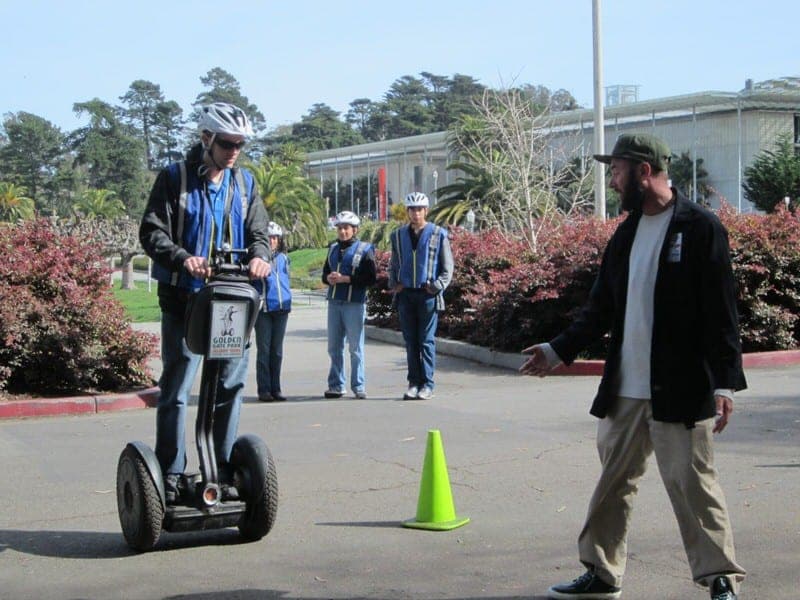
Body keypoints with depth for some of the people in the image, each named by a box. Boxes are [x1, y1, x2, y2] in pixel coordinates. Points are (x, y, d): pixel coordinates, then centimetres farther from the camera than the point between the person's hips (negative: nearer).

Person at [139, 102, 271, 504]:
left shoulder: (244, 183, 13)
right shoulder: (174, 178, -1)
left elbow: (257, 232, 9)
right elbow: (151, 233, -8)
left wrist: (259, 256, -15)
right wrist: (184, 258, -27)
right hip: (183, 299, -4)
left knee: (231, 384, 7)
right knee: (176, 388, -2)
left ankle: (226, 471, 17)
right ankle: (170, 475, 4)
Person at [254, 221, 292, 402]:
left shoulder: (283, 257, 12)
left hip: (282, 307, 5)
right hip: (264, 309, -5)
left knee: (277, 350, 9)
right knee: (264, 350, -2)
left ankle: (275, 388, 15)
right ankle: (264, 389, 2)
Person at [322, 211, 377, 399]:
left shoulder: (364, 249, -3)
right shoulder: (333, 248, 15)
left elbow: (371, 278, -10)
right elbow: (325, 273, 22)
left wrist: (345, 279, -16)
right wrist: (329, 278, -2)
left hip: (355, 304, -5)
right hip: (334, 303, 5)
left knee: (355, 347, -1)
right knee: (334, 346, 7)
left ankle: (358, 386, 6)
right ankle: (336, 385, 14)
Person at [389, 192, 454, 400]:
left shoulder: (438, 234, 1)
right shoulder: (398, 235, 12)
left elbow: (447, 267, 3)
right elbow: (393, 265, 21)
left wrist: (437, 286, -9)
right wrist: (393, 284, 6)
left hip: (428, 295, -3)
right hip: (406, 295, 4)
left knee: (427, 341, -2)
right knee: (410, 341, 6)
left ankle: (427, 385, 3)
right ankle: (414, 383, 13)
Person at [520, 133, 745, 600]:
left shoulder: (701, 228, -9)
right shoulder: (626, 233, 13)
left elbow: (721, 313, -12)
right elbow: (602, 308, 17)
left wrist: (725, 383, -17)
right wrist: (559, 350, 11)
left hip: (680, 389, -7)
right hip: (625, 388, 7)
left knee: (691, 481, -2)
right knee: (614, 481, 14)